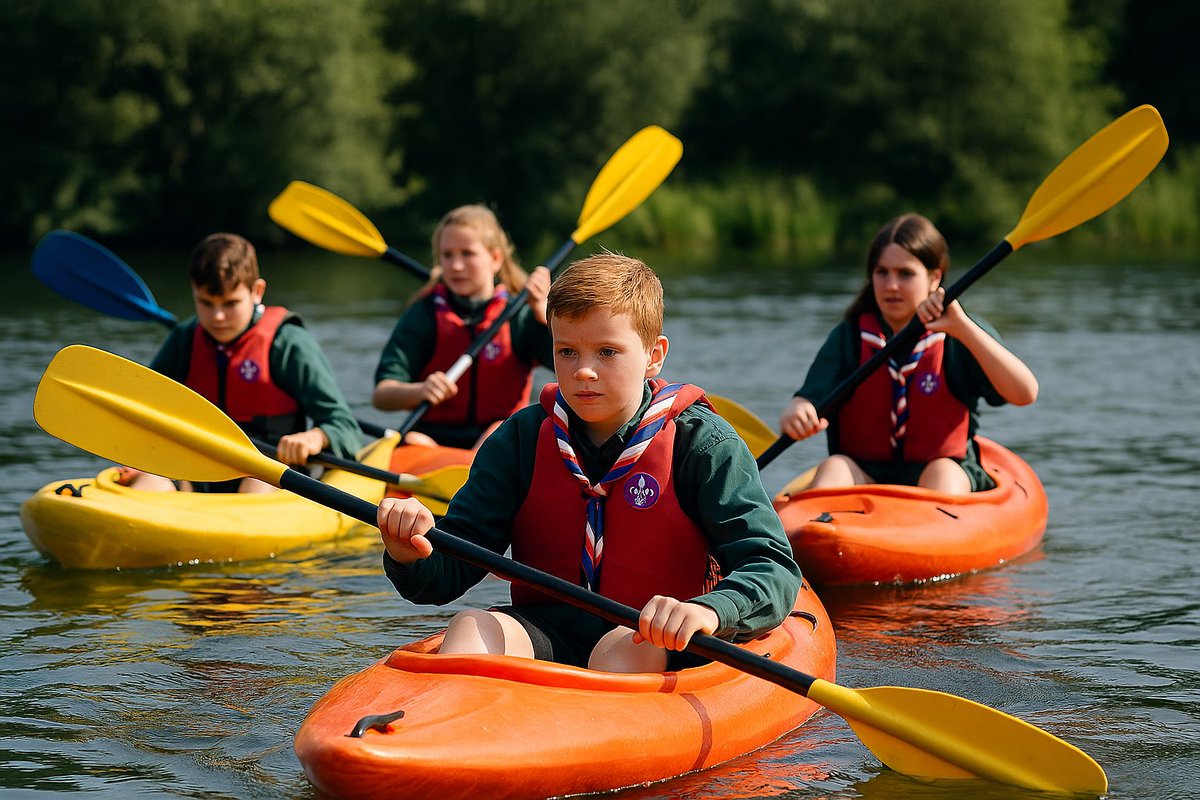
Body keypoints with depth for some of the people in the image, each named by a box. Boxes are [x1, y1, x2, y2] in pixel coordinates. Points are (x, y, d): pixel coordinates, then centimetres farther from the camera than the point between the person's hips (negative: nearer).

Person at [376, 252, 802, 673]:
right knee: (472, 627, -26)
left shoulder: (702, 444, -6)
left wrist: (709, 611, -38)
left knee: (622, 649, -36)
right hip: (546, 634, 3)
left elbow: (775, 572, -15)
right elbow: (450, 572, 0)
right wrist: (410, 557, -25)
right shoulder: (522, 439, 4)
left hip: (660, 648, -3)